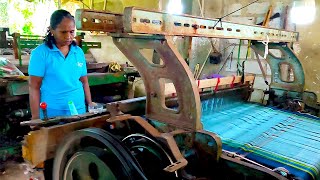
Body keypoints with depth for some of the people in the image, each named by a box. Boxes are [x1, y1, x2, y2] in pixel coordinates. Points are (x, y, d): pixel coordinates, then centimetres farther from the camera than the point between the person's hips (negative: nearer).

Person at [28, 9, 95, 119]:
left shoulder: (79, 52, 4)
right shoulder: (40, 53, -9)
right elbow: (34, 87, -8)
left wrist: (90, 104, 6)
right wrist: (36, 118, -8)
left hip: (78, 110, 4)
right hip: (52, 113, -4)